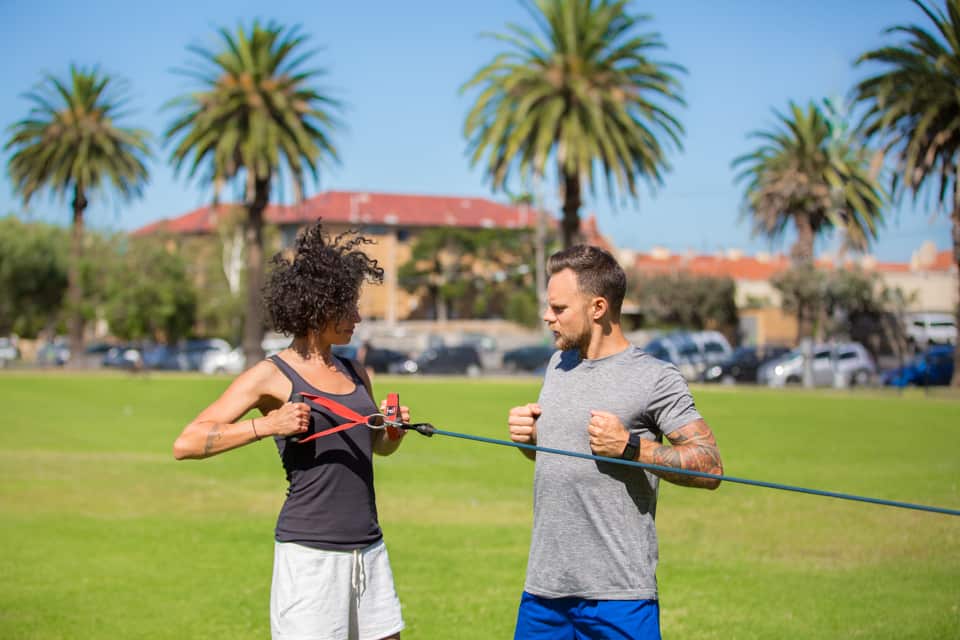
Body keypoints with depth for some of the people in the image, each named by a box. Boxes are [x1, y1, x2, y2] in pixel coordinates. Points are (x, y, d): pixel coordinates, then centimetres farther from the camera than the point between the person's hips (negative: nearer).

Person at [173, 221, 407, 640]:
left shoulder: (354, 373, 13)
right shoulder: (272, 376, -5)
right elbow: (186, 444, -11)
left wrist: (396, 429, 7)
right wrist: (267, 425, -20)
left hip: (367, 549, 7)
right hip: (309, 552, -7)